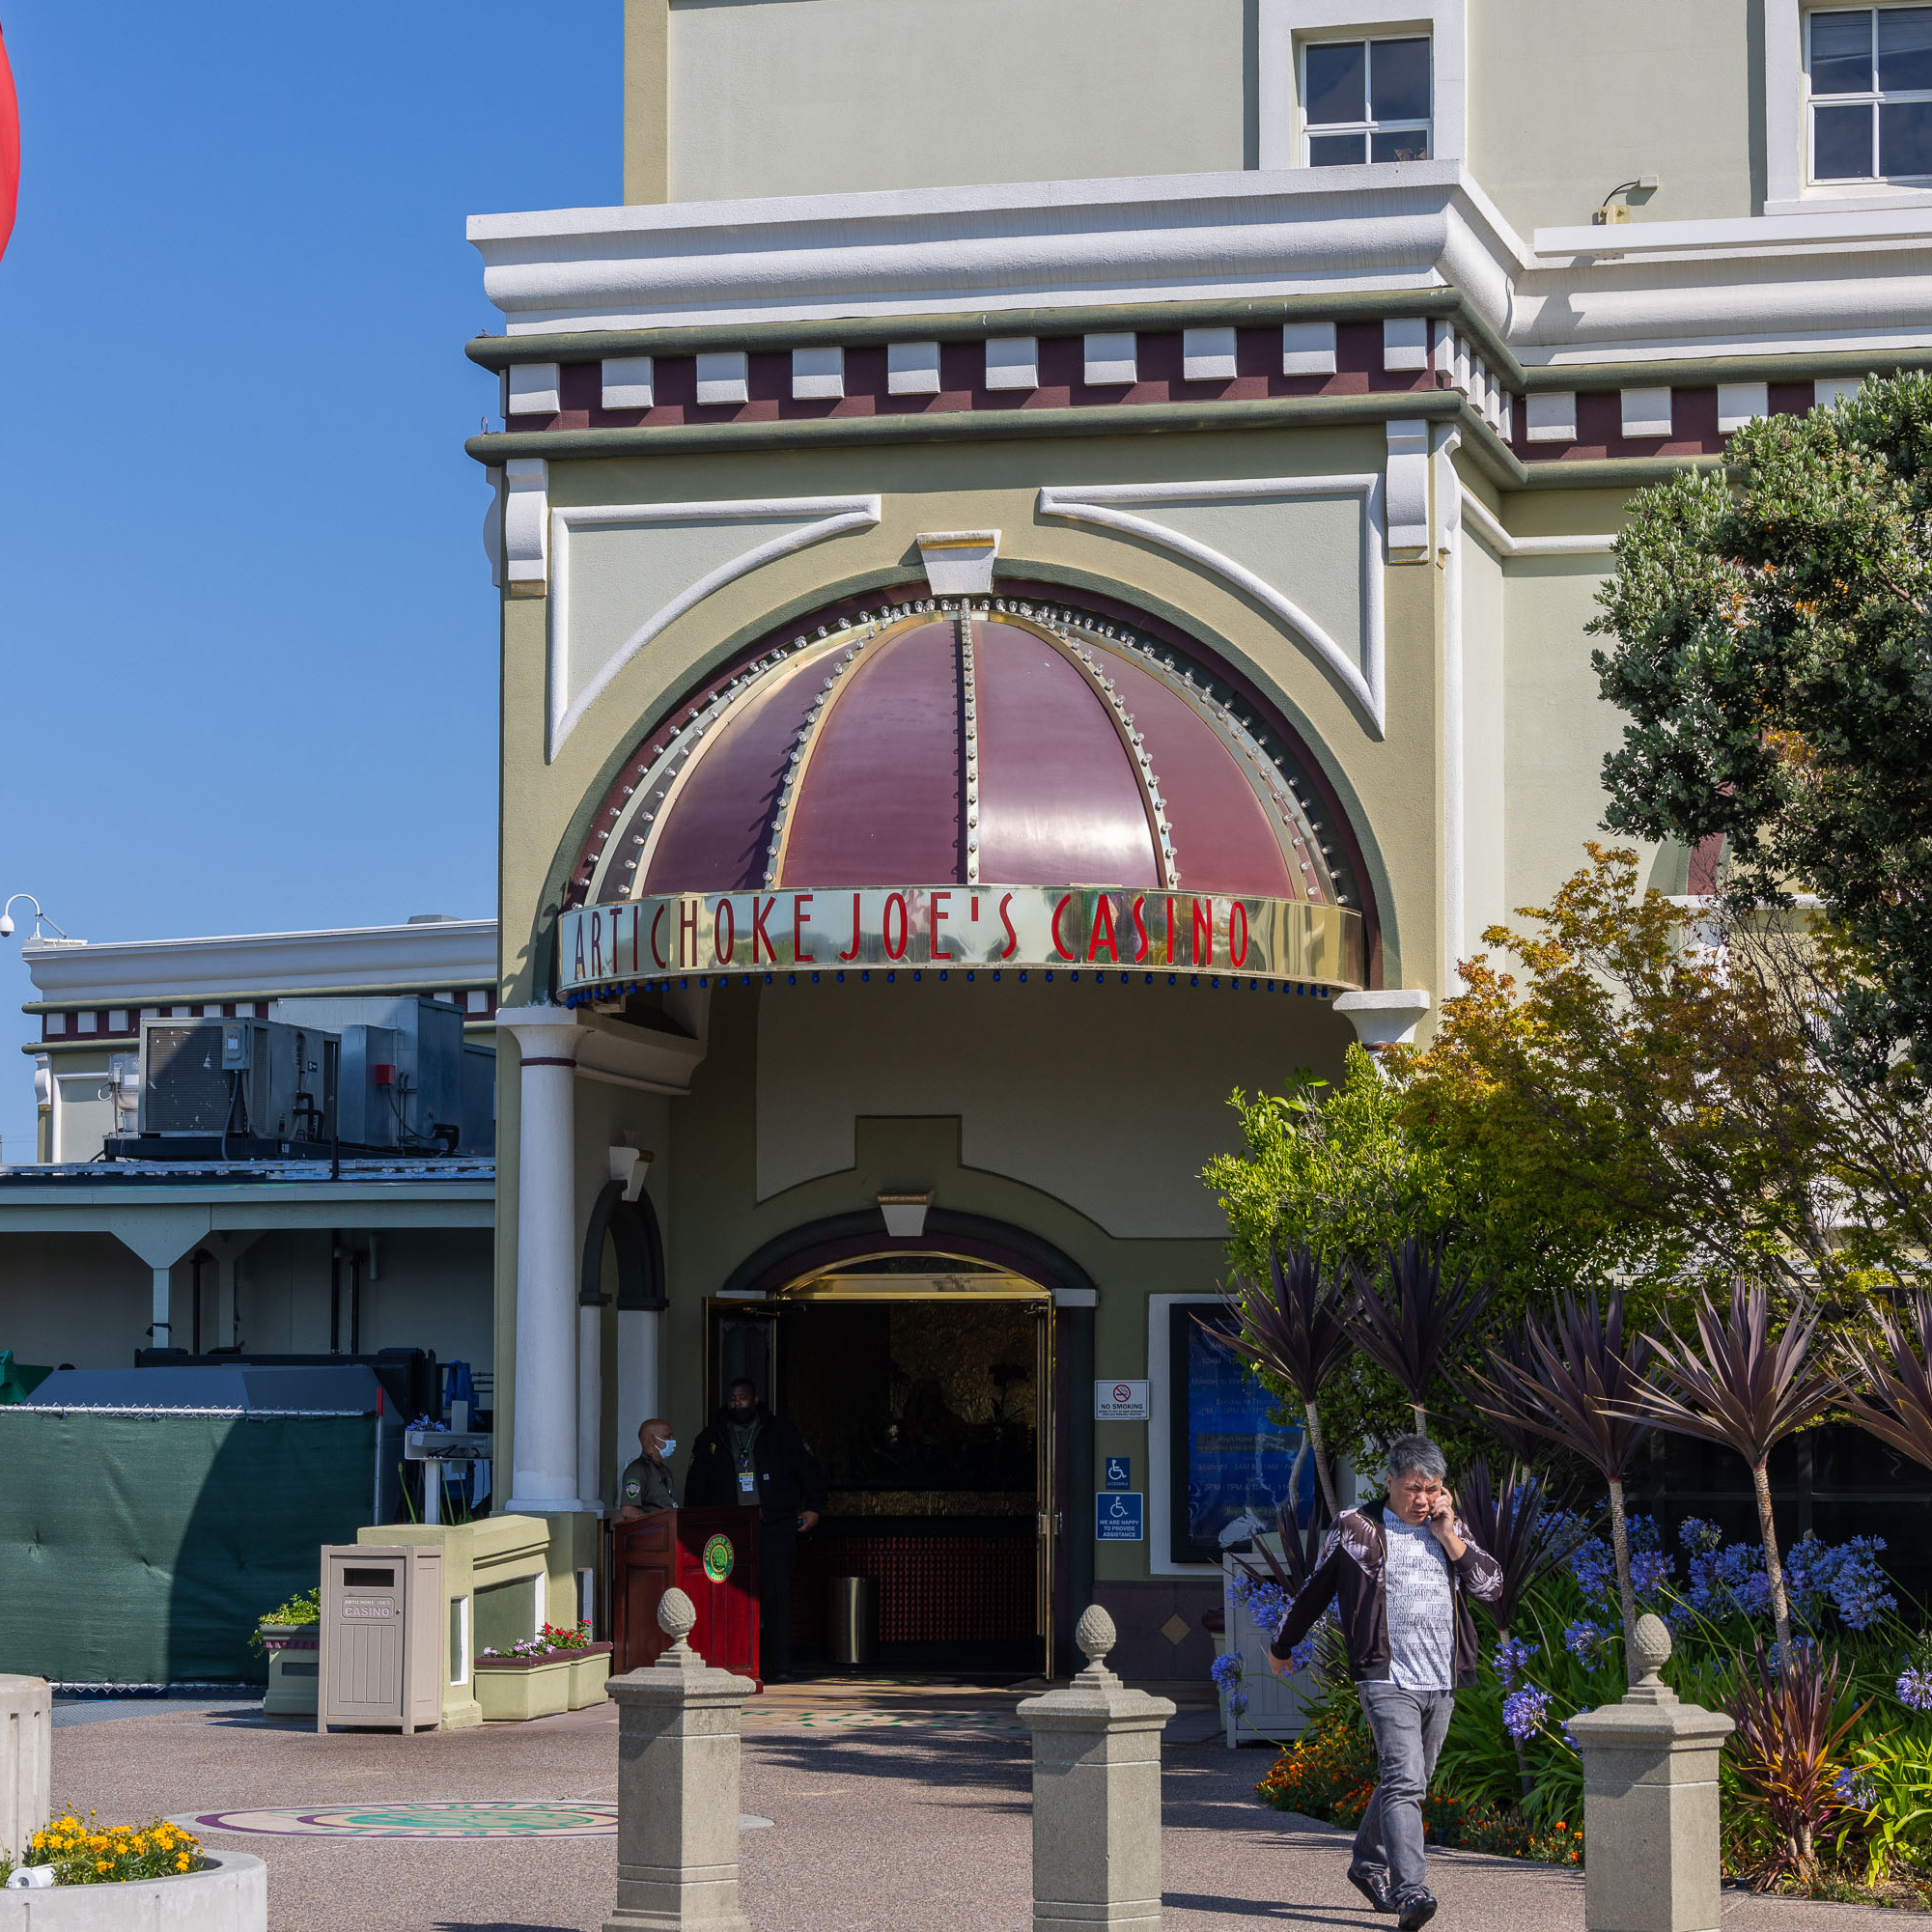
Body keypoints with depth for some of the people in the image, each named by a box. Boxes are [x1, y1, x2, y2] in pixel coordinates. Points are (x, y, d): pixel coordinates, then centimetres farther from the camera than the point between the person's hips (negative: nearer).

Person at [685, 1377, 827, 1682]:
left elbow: (812, 1471, 15)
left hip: (775, 1526, -1)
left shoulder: (780, 1433, 11)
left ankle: (778, 1665, -4)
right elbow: (696, 1487, 20)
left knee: (776, 1594, -7)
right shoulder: (710, 1440, 16)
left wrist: (813, 1508, 6)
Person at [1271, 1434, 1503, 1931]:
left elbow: (1491, 1586, 4)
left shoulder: (1453, 1529, 13)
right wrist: (1282, 1645, 22)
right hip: (1388, 1679, -5)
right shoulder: (1356, 1527, 1)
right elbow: (1315, 1590, 13)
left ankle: (1368, 1863, 35)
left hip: (1441, 1683, 5)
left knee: (1408, 1783, 15)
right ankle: (1410, 1891, -26)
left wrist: (1448, 1537, -4)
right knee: (1403, 1782, -18)